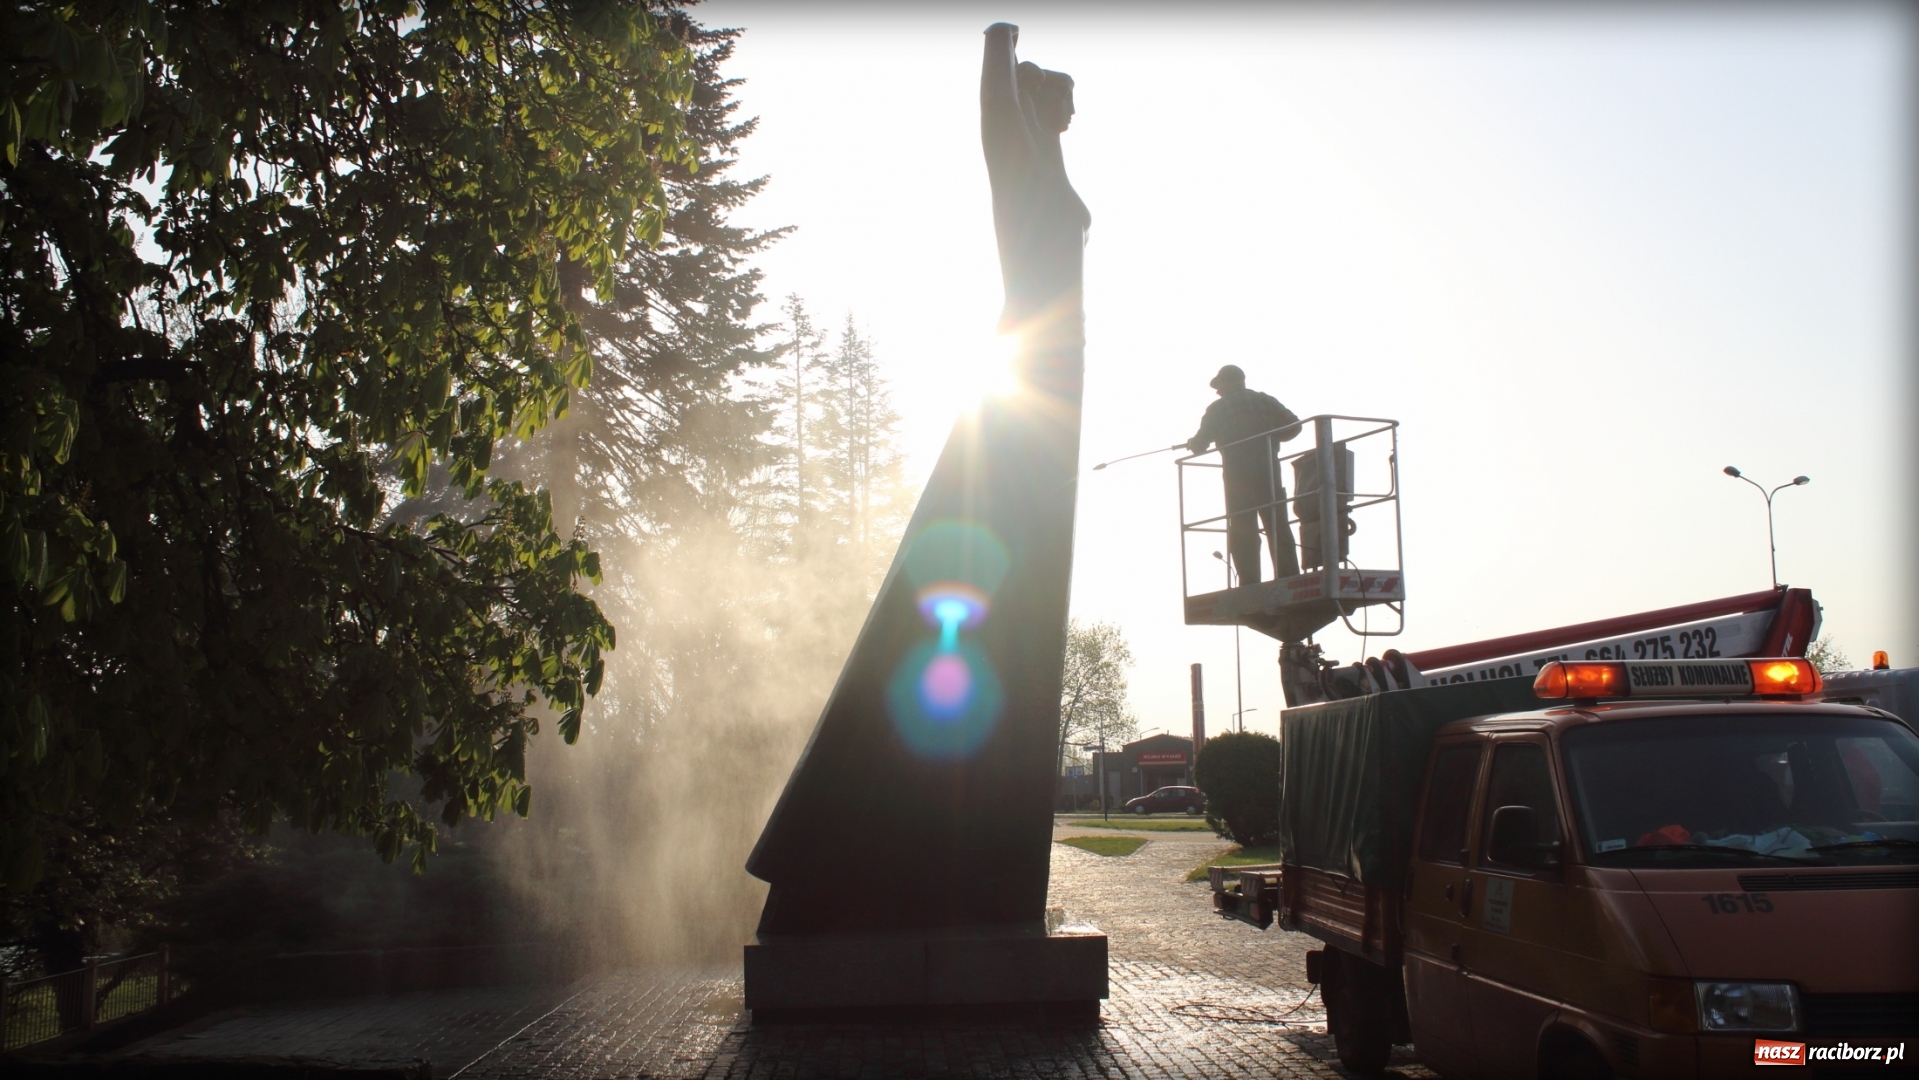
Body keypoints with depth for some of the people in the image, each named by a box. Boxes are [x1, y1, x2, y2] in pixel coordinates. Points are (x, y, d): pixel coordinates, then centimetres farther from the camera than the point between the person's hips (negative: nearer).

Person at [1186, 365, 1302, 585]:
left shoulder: (1216, 410, 5)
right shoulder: (1265, 401, 9)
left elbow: (1199, 445, 5)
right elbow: (1293, 425, 2)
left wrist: (1191, 443, 28)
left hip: (1237, 478, -1)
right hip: (1269, 474, 1)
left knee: (1243, 533, -1)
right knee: (1278, 528, 4)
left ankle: (1250, 585, -10)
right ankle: (1289, 580, -5)